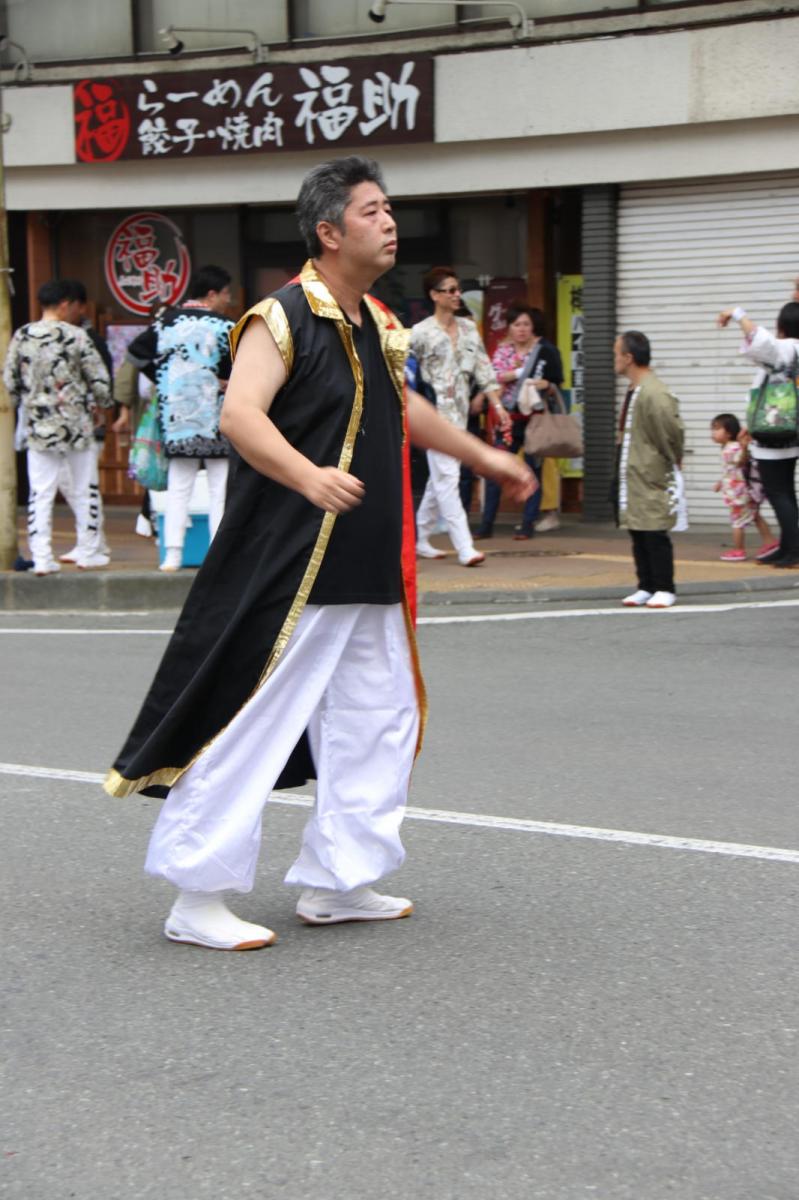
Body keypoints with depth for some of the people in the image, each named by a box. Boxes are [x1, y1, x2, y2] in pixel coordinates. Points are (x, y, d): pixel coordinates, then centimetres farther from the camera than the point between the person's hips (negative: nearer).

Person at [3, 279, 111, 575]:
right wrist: (98, 406, 11)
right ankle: (86, 554, 15)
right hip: (77, 425, -2)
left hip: (38, 426, 3)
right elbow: (99, 380, -7)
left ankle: (41, 559, 0)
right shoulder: (77, 336, -9)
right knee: (83, 491, 10)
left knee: (40, 495, 4)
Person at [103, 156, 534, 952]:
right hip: (287, 568, -9)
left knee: (379, 718, 13)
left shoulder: (375, 323, 14)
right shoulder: (284, 317, -14)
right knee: (252, 720, -7)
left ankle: (336, 882, 24)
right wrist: (309, 476, -42)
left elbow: (397, 407, 31)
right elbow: (240, 415, -27)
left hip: (367, 572, 9)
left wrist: (481, 456, 40)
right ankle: (198, 898, 2)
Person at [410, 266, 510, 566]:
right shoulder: (421, 333, -6)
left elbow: (483, 370, 12)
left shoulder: (469, 328, 11)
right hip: (435, 413, -6)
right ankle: (464, 547, -14)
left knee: (440, 478, 12)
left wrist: (497, 406, 5)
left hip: (459, 411, 7)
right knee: (447, 477, -10)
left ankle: (420, 539, 23)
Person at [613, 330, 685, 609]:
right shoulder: (633, 391, 10)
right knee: (637, 534, 12)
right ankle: (646, 586, 19)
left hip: (652, 478, -9)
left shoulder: (655, 395, -20)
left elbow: (672, 434, -19)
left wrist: (672, 464, -6)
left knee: (655, 535, -3)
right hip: (632, 478, 9)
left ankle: (664, 589, 5)